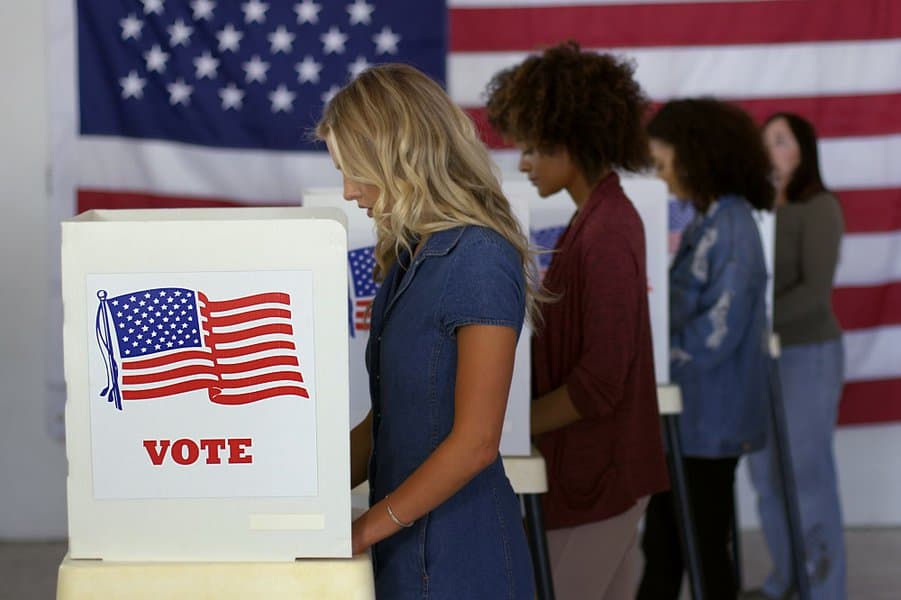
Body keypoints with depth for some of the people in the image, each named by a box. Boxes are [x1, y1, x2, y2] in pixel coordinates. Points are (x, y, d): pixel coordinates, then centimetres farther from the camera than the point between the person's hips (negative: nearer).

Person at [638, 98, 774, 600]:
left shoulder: (731, 229, -18)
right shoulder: (708, 222, 11)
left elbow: (716, 331, -23)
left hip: (709, 420, -9)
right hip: (691, 414, 9)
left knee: (703, 550, 3)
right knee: (662, 546, 15)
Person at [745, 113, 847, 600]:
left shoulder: (819, 208, -8)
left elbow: (815, 289, -16)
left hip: (807, 353, -6)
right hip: (761, 357, 6)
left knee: (806, 473, -3)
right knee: (766, 474, 10)